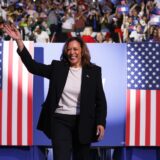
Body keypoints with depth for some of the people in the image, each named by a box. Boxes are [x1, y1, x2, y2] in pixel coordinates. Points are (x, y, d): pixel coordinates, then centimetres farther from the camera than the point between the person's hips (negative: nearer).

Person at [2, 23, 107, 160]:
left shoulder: (93, 71, 1)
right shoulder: (57, 67, 4)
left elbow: (100, 99, 1)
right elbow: (32, 66, -2)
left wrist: (101, 122, -9)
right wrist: (19, 41, -11)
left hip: (82, 122, 0)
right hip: (59, 120, 0)